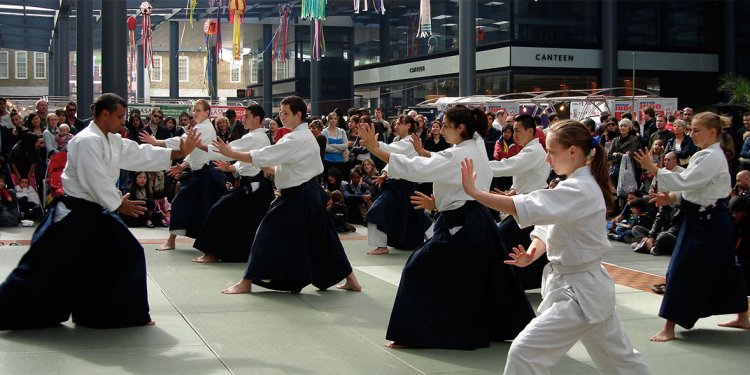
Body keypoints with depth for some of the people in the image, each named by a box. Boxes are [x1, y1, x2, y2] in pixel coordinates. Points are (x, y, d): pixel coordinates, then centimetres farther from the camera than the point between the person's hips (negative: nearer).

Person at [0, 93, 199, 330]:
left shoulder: (113, 141, 11)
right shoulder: (87, 141, -20)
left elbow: (141, 154, 11)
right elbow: (96, 180, -23)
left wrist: (179, 152, 6)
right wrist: (119, 205, -12)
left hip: (95, 212, 10)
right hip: (73, 213, -10)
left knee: (128, 255, 7)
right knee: (46, 266, -4)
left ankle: (127, 313, 15)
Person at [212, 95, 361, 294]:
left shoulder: (296, 140, -19)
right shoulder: (307, 136, 12)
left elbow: (260, 157, -22)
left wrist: (230, 153, -16)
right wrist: (272, 169, 10)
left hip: (297, 198, -10)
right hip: (311, 194, 10)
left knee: (270, 234, -4)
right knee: (321, 240, 16)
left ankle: (246, 282, 1)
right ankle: (351, 280, 21)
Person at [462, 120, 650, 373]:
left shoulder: (579, 191, -23)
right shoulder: (581, 186, 8)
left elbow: (523, 207, -32)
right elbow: (547, 228, 9)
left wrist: (473, 192, -29)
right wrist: (531, 255, -10)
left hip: (579, 293, -10)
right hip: (589, 288, 10)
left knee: (524, 352, -13)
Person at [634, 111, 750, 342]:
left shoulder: (712, 158, -18)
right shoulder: (704, 155, 13)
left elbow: (686, 181, -26)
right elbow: (693, 187, 18)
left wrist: (653, 169, -27)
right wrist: (671, 198, 2)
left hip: (708, 222, -10)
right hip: (704, 219, 10)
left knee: (684, 271, -10)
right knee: (723, 270, 19)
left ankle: (669, 327, -7)